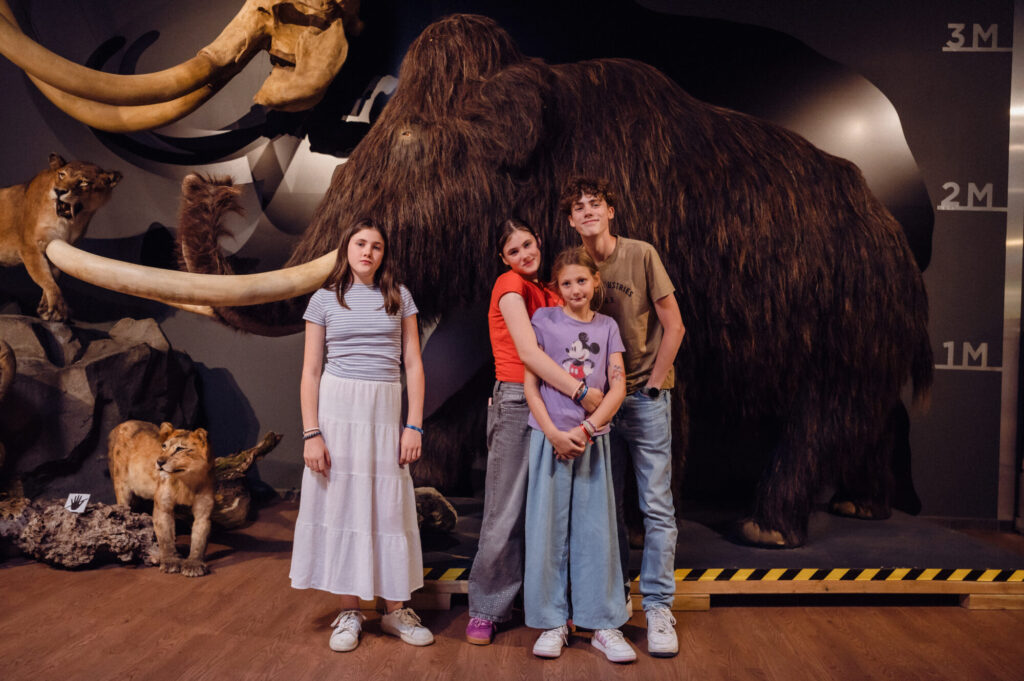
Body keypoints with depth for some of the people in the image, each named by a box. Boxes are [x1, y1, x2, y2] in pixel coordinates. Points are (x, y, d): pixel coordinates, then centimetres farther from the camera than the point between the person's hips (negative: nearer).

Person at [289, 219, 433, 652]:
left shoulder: (399, 298, 8)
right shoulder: (325, 300, 6)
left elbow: (413, 365, 5)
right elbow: (310, 371, 2)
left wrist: (414, 426, -3)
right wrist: (311, 433, -7)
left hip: (386, 409, 1)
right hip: (338, 406, -1)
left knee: (390, 506, 3)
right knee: (341, 502, 2)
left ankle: (395, 610, 15)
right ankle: (349, 613, 14)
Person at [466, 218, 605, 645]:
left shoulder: (549, 294, 18)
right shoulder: (509, 285, -4)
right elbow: (528, 352, -16)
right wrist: (579, 390, -19)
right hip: (515, 402, -6)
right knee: (506, 511, -2)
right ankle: (486, 610, 11)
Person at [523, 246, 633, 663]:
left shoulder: (607, 327, 8)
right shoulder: (544, 320, 3)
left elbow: (617, 387, 1)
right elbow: (530, 384, -1)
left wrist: (584, 431, -11)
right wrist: (554, 434, -11)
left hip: (593, 439, 2)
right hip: (550, 437, -1)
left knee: (596, 530, 4)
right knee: (548, 529, 2)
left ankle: (604, 625, 14)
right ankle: (552, 623, 14)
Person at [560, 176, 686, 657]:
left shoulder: (641, 255, -6)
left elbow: (673, 327, -4)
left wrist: (652, 385, -4)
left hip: (644, 396, -3)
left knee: (656, 505, -3)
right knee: (607, 505, 8)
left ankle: (659, 608, 6)